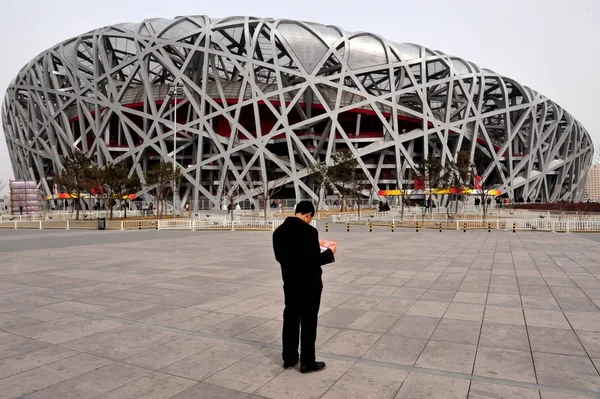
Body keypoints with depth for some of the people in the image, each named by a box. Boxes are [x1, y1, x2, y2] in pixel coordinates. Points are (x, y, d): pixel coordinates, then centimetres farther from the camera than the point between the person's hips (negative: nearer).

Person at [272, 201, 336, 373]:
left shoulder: (279, 231, 2)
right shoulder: (309, 231, -20)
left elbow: (279, 257, 9)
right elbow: (314, 260, -21)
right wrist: (330, 253, -4)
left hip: (290, 282, 7)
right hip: (309, 284, -6)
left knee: (290, 319, 15)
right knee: (308, 323, 5)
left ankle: (289, 358, 26)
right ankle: (307, 363, 16)